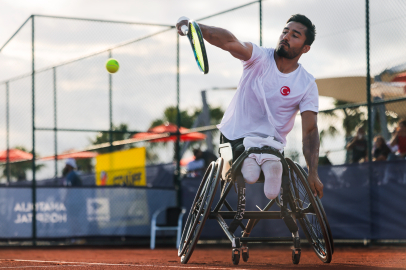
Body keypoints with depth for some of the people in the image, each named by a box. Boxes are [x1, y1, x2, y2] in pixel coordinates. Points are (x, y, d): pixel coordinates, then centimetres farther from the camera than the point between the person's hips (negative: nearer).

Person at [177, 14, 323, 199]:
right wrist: (195, 27, -47)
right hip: (233, 135, 1)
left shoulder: (308, 85, -6)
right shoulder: (260, 57, -7)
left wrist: (313, 174, -26)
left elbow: (310, 130, -13)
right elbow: (230, 42, -28)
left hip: (271, 142, 0)